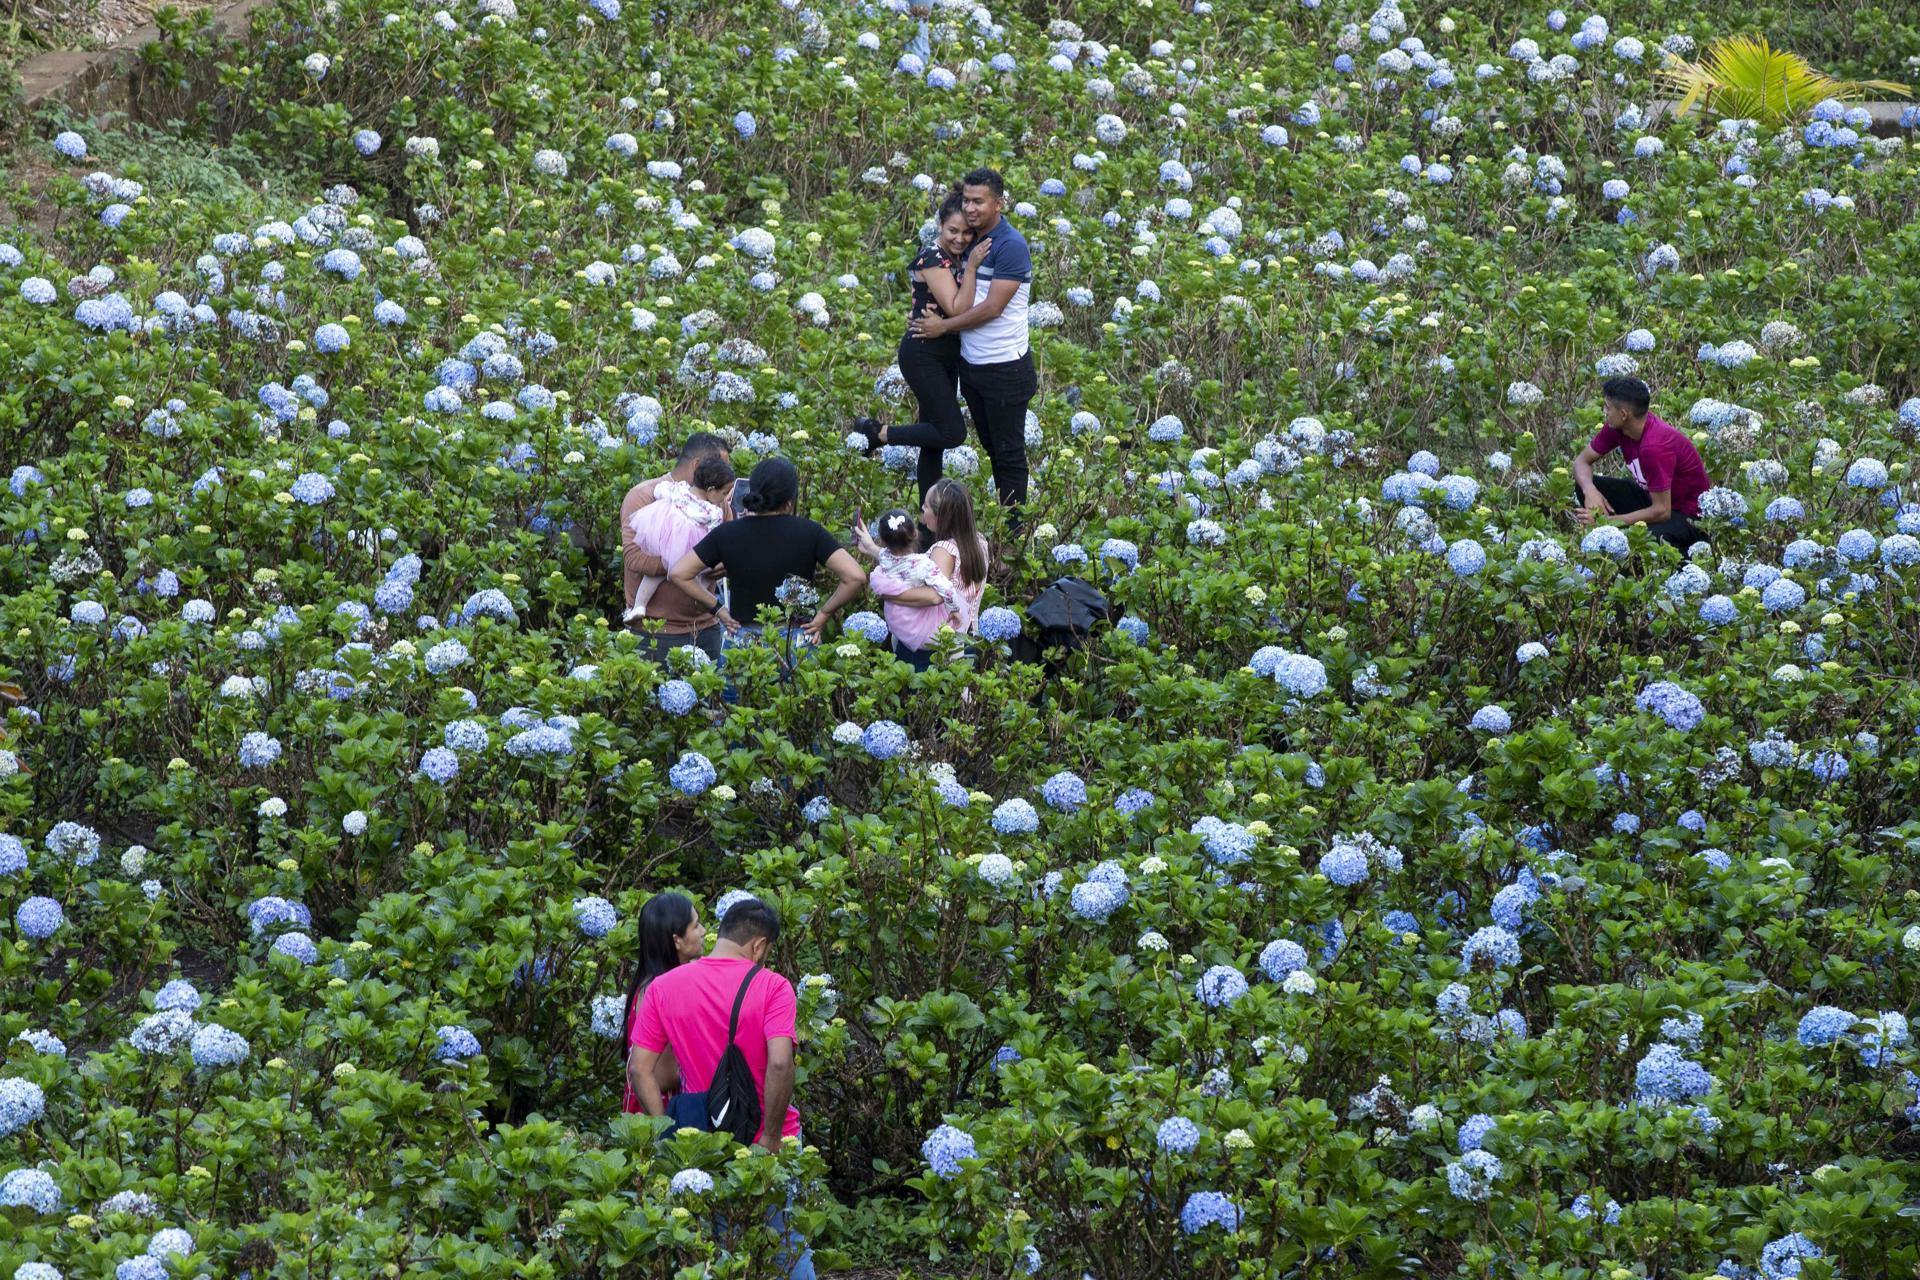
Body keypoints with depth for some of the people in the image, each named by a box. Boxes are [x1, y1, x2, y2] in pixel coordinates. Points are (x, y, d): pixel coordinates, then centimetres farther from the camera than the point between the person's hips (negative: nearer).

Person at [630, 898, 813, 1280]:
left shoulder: (663, 987, -2)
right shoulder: (772, 987, -13)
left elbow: (640, 1070, -5)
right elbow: (780, 1064, -24)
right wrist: (770, 1140, -16)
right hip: (766, 1140, -3)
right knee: (790, 1248, 10)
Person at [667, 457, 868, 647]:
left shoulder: (727, 534, -1)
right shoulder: (808, 532, -6)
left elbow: (677, 574, 1)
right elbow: (856, 577, -12)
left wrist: (717, 609, 6)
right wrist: (824, 613, 0)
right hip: (797, 642, -1)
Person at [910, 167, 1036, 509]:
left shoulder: (1010, 246, -19)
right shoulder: (971, 240, 7)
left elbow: (992, 308, -22)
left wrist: (943, 326, -13)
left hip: (1005, 369, -8)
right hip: (971, 363, 8)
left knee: (1009, 452, 1)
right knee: (991, 446, 16)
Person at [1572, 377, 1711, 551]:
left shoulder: (1655, 446, -32)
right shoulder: (1616, 429, -9)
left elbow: (1661, 511, -30)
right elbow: (1582, 461, 2)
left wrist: (1609, 521, -28)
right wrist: (1590, 491, -21)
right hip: (1652, 497, 8)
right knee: (1584, 485, -8)